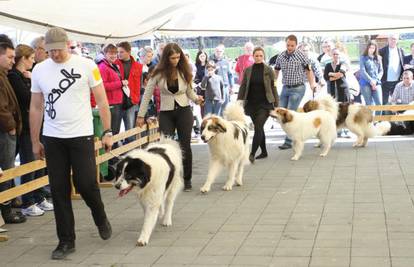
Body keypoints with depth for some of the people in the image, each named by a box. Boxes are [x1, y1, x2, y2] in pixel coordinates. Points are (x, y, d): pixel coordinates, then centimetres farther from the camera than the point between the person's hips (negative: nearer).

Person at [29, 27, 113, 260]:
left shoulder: (86, 66, -5)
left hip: (81, 135, -3)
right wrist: (35, 141, 10)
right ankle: (66, 241, 15)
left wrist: (107, 132, -6)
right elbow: (36, 108, 10)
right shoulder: (39, 70, 4)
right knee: (59, 190, 4)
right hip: (52, 138, 3)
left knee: (86, 184, -5)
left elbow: (102, 100, -2)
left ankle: (101, 218, 27)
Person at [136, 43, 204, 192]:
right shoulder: (159, 73, -5)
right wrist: (141, 115, -2)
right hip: (166, 113, -1)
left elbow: (189, 91, 7)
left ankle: (187, 179, 15)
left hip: (184, 111, 1)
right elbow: (147, 94, -1)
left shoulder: (184, 71, 0)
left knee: (185, 146, 3)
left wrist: (197, 99, -16)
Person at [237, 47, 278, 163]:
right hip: (251, 104, 3)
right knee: (258, 128, 11)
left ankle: (252, 153, -16)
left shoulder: (268, 70, -1)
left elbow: (273, 88, 1)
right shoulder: (248, 70, 5)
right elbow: (243, 87, 8)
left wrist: (276, 105, -1)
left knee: (258, 127, -13)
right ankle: (264, 152, 24)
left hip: (265, 104, -3)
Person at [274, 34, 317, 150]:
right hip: (285, 88, 6)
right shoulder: (281, 56, 4)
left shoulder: (301, 56, -8)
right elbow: (276, 71, 16)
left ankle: (288, 141, -4)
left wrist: (312, 84, -13)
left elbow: (308, 70, -2)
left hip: (297, 88, -6)